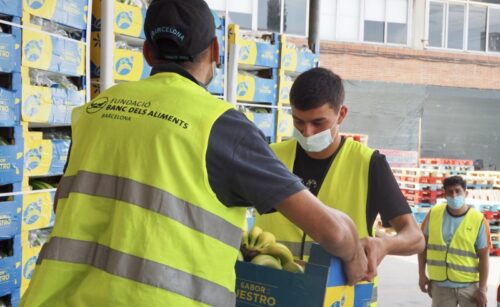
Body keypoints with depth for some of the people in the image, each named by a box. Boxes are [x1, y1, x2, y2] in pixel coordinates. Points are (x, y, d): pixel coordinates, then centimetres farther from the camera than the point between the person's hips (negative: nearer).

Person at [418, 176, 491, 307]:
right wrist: (422, 274, 6)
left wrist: (482, 289, -9)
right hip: (440, 285, 2)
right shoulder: (434, 213, -1)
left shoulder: (478, 220, -9)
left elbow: (484, 257, -6)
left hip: (469, 286, -2)